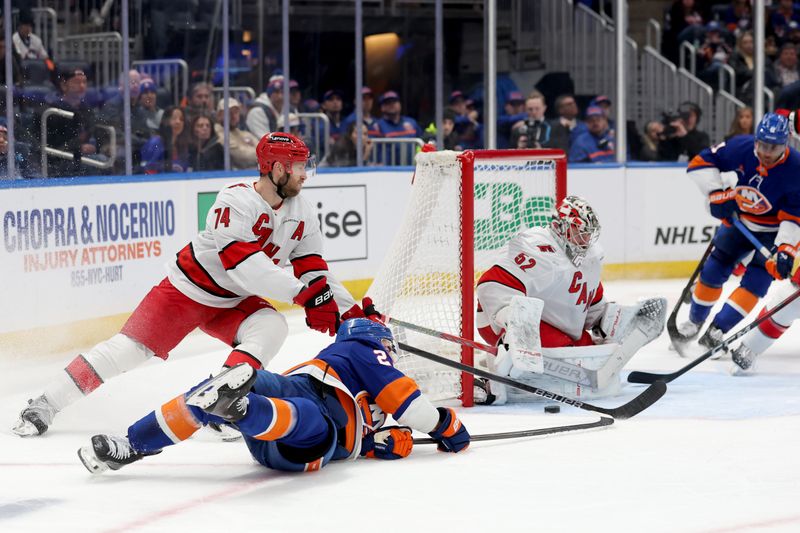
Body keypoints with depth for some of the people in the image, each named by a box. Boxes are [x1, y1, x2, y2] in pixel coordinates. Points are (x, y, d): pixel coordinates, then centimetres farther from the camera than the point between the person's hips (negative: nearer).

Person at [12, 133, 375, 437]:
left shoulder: (302, 215, -3)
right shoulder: (236, 200, -27)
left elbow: (315, 274, 2)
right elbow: (242, 263, -36)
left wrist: (351, 313, -9)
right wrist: (301, 292, -37)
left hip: (232, 304, 6)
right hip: (188, 289, -6)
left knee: (272, 327, -22)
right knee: (130, 348, -10)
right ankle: (44, 406, 0)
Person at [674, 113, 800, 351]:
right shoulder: (740, 147, -22)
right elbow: (701, 162, -12)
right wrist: (716, 194, -22)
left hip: (774, 231, -3)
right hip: (739, 220, 3)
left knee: (756, 280, -17)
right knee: (713, 269, 7)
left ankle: (718, 328, -14)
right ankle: (695, 321, 27)